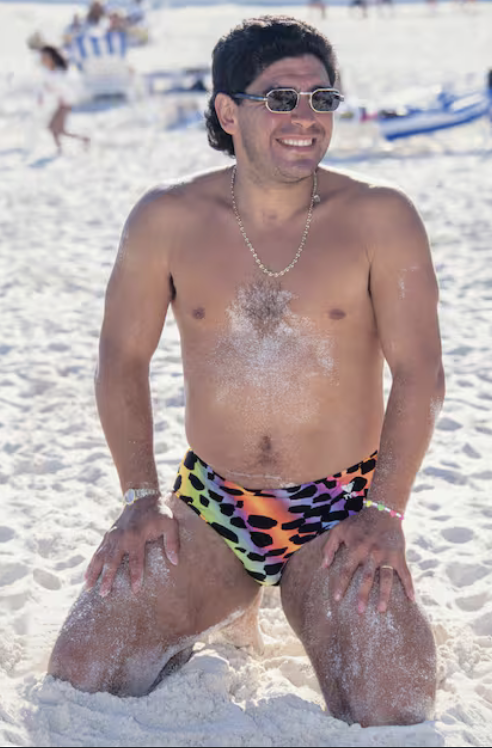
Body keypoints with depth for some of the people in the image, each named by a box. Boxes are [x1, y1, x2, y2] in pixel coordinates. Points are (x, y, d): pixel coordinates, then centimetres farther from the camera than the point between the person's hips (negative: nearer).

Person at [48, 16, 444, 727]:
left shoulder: (380, 217, -5)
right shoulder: (168, 219, -1)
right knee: (80, 675, -11)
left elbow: (419, 375, -7)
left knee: (394, 710, -21)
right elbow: (123, 359, 4)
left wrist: (385, 511, -16)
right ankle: (223, 611, 19)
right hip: (209, 510, 2)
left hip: (339, 513, -1)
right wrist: (141, 497, -5)